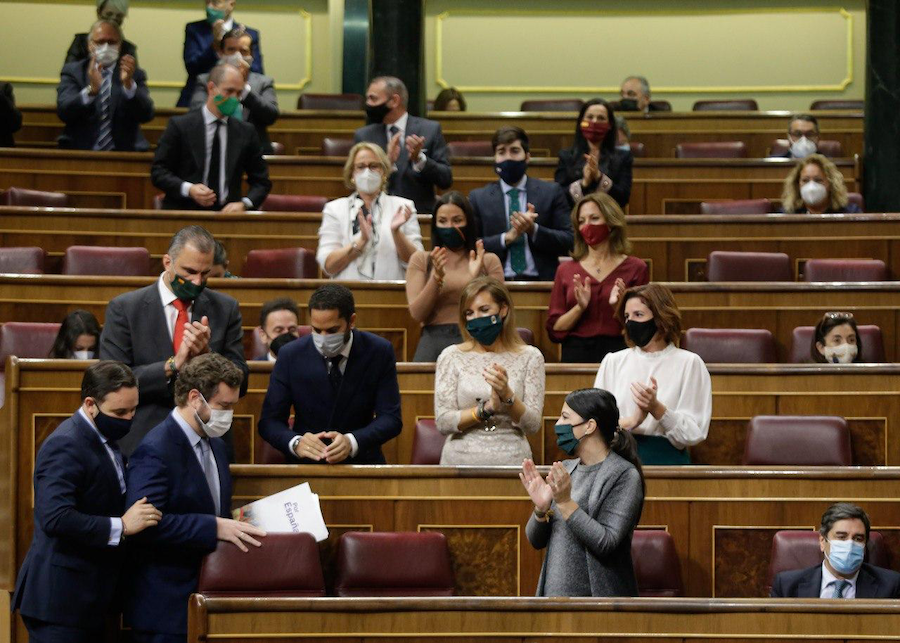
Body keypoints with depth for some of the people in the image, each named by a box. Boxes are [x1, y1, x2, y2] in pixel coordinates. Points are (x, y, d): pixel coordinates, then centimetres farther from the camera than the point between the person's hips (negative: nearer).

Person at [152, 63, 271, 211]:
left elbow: (261, 181, 15)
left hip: (227, 212, 1)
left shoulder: (246, 132, 12)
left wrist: (244, 204, -6)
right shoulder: (180, 126, 4)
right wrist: (188, 189, -14)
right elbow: (158, 171, 3)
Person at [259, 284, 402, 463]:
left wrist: (352, 442, -24)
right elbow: (269, 420, -1)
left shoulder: (379, 352, -2)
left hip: (361, 463, 0)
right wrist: (296, 443, -23)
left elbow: (391, 418, -4)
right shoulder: (290, 356, -2)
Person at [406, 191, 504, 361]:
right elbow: (417, 314, 4)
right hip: (434, 339, 0)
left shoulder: (489, 261, 14)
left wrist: (477, 279, -10)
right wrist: (437, 277, -11)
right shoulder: (421, 260, 16)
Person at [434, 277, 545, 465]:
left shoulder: (529, 357, 6)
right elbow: (443, 422, -2)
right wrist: (485, 409, -14)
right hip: (461, 459, 0)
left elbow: (532, 426, 0)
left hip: (511, 458, 0)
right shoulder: (451, 357, 5)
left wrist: (507, 395, -15)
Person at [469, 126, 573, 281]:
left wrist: (534, 229, -8)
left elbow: (568, 241, 6)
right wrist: (507, 237, -8)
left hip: (541, 281, 0)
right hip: (498, 284, 0)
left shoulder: (551, 192, 10)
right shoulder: (478, 198, 11)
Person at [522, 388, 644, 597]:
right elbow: (536, 540, 9)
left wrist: (566, 503, -21)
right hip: (554, 589, 5)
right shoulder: (565, 469, 8)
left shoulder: (624, 475, -9)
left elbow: (607, 544, -18)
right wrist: (541, 509, -10)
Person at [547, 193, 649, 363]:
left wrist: (619, 307, -10)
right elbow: (554, 330, 8)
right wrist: (579, 307, -7)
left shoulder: (635, 268, 6)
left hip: (618, 354, -1)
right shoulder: (566, 270, 11)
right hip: (576, 354, 1)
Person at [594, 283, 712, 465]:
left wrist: (656, 408, -12)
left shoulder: (689, 363, 5)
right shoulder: (613, 362, 14)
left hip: (667, 457, -3)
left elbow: (693, 434, 0)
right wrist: (629, 422, -11)